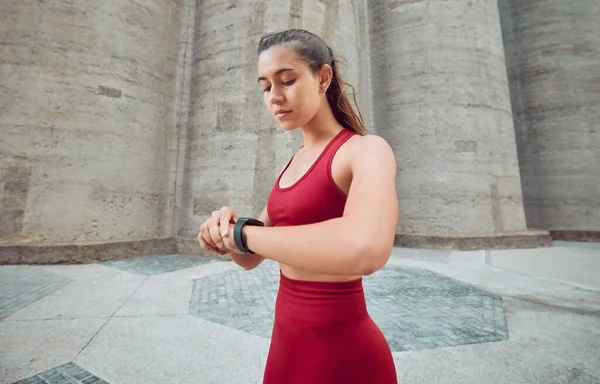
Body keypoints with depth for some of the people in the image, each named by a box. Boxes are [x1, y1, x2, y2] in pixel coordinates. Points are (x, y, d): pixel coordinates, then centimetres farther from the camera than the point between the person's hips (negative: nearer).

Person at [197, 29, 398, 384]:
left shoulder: (367, 149, -15)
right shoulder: (293, 164, 8)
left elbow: (366, 250, -38)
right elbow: (250, 258, 9)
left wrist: (242, 232, -24)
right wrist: (225, 228, -14)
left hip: (341, 350, -7)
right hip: (287, 338, 7)